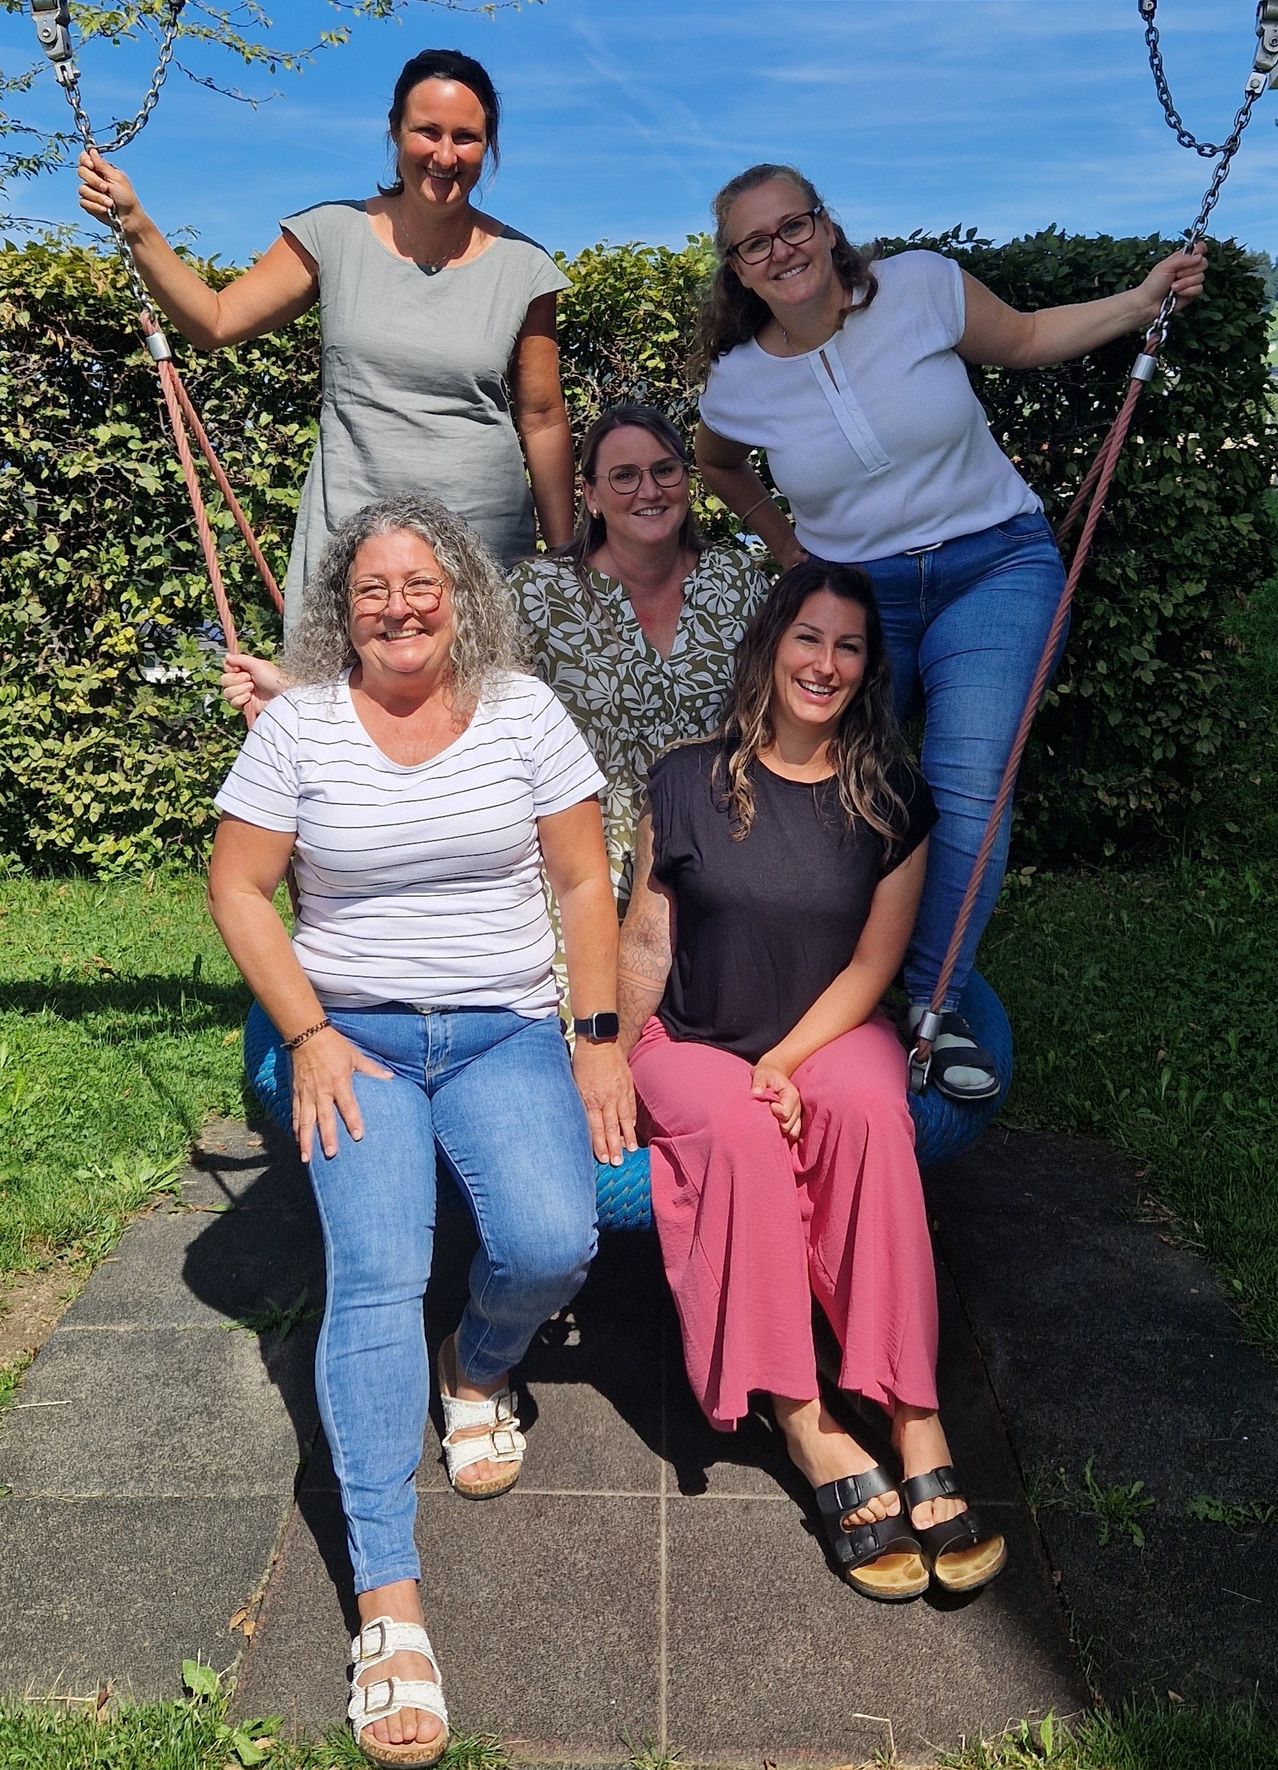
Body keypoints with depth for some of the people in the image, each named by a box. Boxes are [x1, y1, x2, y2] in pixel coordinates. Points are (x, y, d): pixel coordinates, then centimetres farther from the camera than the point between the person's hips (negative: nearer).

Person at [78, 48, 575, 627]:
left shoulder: (520, 266, 4)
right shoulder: (334, 236, 4)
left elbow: (542, 418, 7)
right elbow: (215, 321, 4)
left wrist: (564, 559, 6)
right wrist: (135, 225, -10)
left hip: (486, 546, 0)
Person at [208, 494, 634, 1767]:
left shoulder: (522, 711, 2)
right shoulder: (297, 724, 0)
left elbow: (583, 880, 4)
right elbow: (237, 886, 2)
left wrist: (600, 1039, -3)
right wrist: (309, 1038, -8)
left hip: (507, 1036, 1)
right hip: (355, 1040, 0)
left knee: (552, 1242, -23)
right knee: (377, 1277, -21)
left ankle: (478, 1370, 14)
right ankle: (387, 1606, -14)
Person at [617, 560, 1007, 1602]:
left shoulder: (892, 800, 1)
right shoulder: (689, 782, -1)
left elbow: (875, 960, -3)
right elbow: (645, 941, 1)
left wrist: (786, 1064, -14)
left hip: (832, 1035, 1)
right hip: (696, 1045, 0)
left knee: (872, 1108, -33)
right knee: (739, 1129, -33)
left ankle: (915, 1418, -29)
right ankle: (808, 1428, -27)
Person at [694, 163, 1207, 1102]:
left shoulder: (921, 286, -6)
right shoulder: (739, 380, -1)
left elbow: (1025, 340, 11)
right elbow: (717, 463, 22)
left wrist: (1145, 300, 2)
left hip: (995, 566, -1)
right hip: (852, 593, 2)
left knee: (966, 791, -18)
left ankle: (937, 1007, -5)